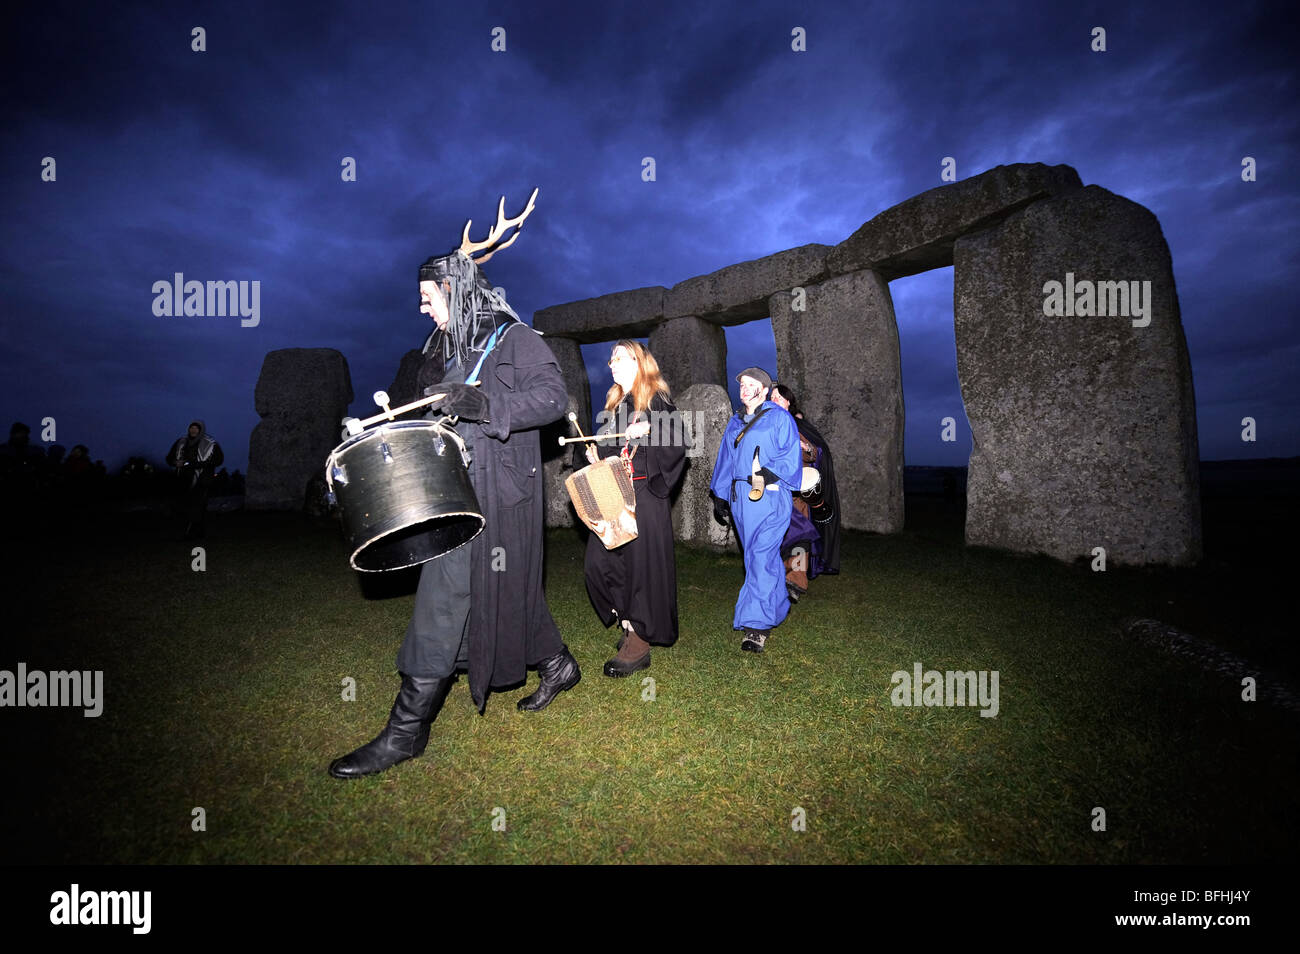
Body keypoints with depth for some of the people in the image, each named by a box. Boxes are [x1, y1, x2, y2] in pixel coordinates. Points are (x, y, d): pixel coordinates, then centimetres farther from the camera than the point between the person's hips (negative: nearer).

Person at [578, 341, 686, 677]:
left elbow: (676, 446, -10)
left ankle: (640, 642, 3)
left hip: (644, 495, -7)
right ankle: (628, 625, 17)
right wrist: (595, 458, 6)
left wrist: (647, 430, -22)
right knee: (599, 562, 2)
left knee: (641, 563, -6)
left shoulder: (656, 401, -3)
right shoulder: (615, 405, 20)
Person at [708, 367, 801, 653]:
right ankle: (778, 607, 29)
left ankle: (757, 625, -13)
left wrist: (767, 472, -22)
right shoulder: (735, 422, 20)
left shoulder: (779, 418, 2)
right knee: (757, 556, 12)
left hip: (770, 495, -6)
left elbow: (790, 456, -6)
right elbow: (726, 460, 22)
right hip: (740, 496, 6)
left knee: (762, 557, -13)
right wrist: (720, 496, 19)